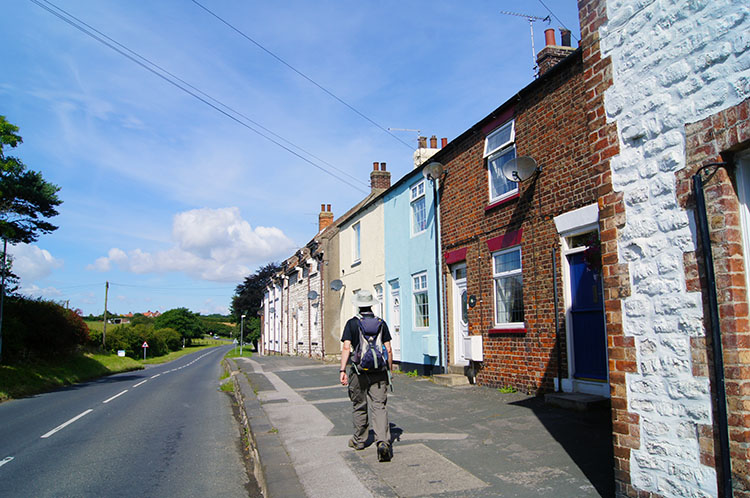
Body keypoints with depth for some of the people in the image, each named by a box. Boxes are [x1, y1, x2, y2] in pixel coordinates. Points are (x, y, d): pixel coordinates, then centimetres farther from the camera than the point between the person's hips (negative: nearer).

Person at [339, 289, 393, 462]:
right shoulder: (381, 323, 5)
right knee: (379, 406, -1)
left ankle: (359, 440, 27)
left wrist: (342, 370, -9)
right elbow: (388, 349, 4)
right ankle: (383, 441, -18)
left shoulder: (351, 323, -1)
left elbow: (346, 347, -9)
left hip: (358, 370, -1)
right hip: (378, 371, 1)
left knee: (359, 406, 14)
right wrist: (389, 370, 12)